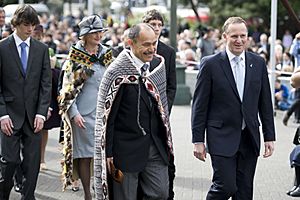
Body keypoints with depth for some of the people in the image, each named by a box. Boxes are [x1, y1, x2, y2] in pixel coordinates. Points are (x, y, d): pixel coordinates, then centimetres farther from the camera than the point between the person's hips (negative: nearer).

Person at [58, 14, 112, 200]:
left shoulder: (107, 54, 10)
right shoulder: (76, 57, -4)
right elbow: (67, 87, -6)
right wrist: (74, 113, -12)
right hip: (84, 112, -4)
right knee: (85, 153, 2)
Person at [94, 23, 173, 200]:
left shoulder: (159, 64, 5)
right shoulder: (118, 73, -15)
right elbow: (106, 117, -12)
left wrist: (166, 140, 15)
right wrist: (108, 152, -13)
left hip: (156, 145, 6)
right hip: (127, 148, -6)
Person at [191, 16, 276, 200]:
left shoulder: (258, 63, 6)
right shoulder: (210, 64, -5)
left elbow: (265, 103, 10)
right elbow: (200, 106, -4)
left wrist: (269, 136, 7)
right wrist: (198, 140, -6)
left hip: (250, 137, 4)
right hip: (222, 137, -4)